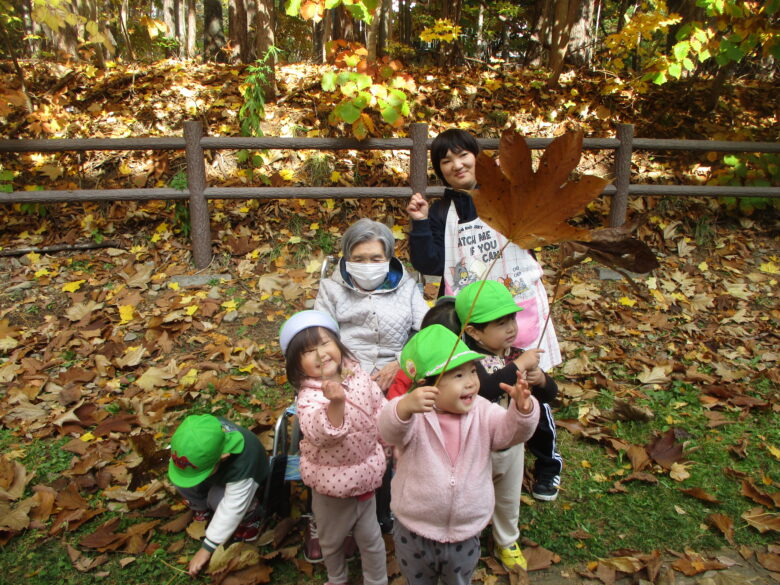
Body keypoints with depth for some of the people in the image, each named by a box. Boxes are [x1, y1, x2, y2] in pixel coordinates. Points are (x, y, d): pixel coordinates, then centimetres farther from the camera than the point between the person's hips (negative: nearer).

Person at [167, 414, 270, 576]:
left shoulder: (242, 466, -45)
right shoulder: (198, 432, -33)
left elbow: (231, 510, -33)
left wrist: (206, 548, -25)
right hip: (219, 474, 5)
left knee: (218, 498, -35)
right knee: (180, 479, -22)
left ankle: (249, 517, -4)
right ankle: (202, 508, 7)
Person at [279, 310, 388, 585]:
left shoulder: (357, 374, -12)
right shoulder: (310, 397, -28)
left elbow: (380, 408, 4)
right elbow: (320, 434, -46)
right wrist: (335, 403, -62)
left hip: (365, 472, 3)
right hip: (332, 480, -3)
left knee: (370, 536, 21)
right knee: (331, 539, 24)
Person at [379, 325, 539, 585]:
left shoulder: (482, 413, -11)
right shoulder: (415, 415, -23)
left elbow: (511, 431, -21)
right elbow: (389, 430, -41)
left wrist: (523, 408, -43)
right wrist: (404, 407, -63)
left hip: (465, 535, 3)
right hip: (414, 533, -2)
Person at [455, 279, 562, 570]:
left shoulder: (519, 355, -9)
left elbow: (549, 395, -1)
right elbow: (485, 388, -49)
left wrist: (541, 379, -22)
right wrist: (519, 366, -42)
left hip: (512, 444, 6)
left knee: (508, 500, 28)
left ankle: (506, 543, 54)